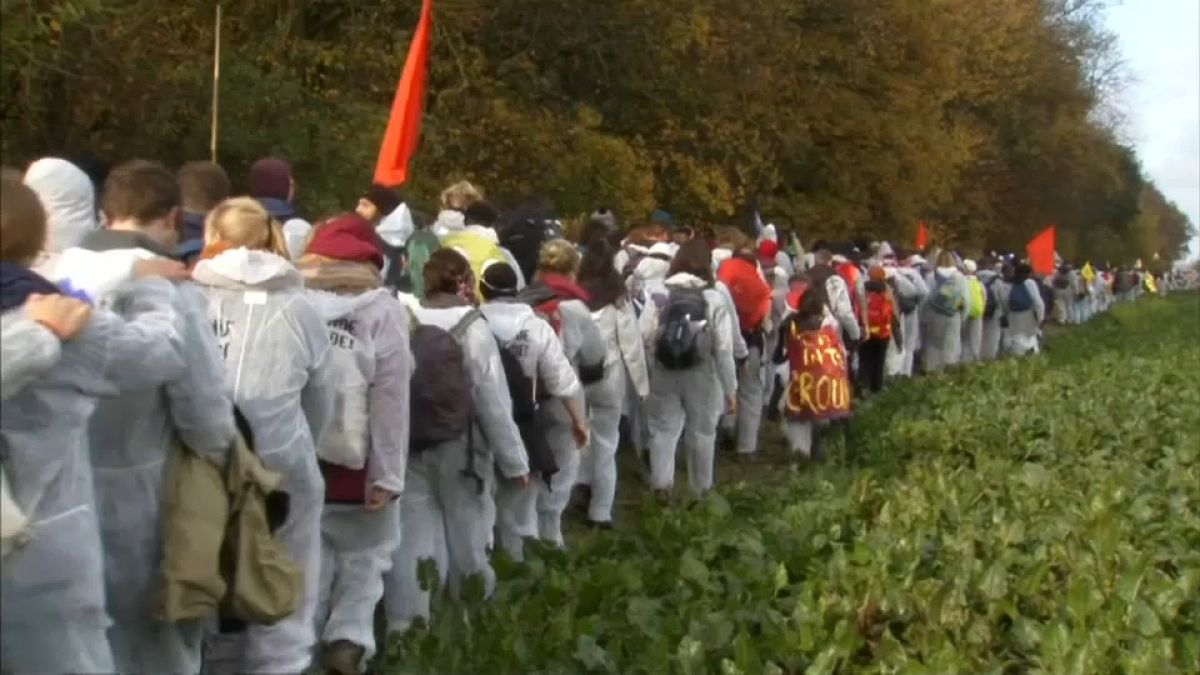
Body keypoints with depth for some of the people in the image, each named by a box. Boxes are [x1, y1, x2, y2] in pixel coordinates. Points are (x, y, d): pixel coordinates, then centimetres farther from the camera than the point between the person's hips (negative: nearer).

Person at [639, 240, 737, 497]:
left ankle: (661, 486, 5)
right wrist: (731, 389, -3)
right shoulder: (714, 299, -9)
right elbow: (724, 349, -10)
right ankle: (701, 490, 28)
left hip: (664, 376, 1)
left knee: (663, 431, 13)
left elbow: (642, 337, -14)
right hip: (702, 378, 0)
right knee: (701, 433, 16)